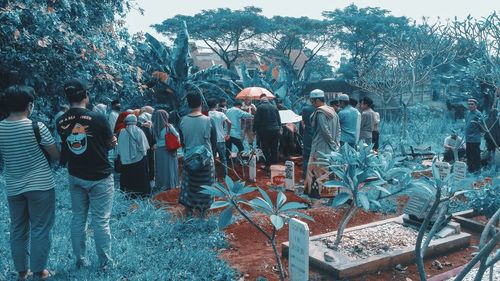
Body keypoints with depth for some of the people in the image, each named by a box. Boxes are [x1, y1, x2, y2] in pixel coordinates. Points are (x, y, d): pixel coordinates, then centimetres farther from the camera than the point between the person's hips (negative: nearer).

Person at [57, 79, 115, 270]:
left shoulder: (61, 122, -5)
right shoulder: (98, 118, -18)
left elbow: (65, 147, 6)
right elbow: (110, 144, -5)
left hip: (75, 177, 4)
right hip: (99, 178, -4)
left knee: (78, 219, 15)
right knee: (100, 221, 4)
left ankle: (80, 261, 27)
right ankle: (105, 263, 15)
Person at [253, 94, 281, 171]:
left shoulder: (260, 107, -6)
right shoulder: (274, 107, 10)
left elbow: (256, 120, -9)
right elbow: (279, 120, 13)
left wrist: (254, 130, 0)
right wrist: (279, 128, 20)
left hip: (265, 131, -5)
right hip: (275, 130, 5)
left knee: (265, 148, 3)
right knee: (274, 148, 12)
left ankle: (268, 165, 1)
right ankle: (274, 162, 16)